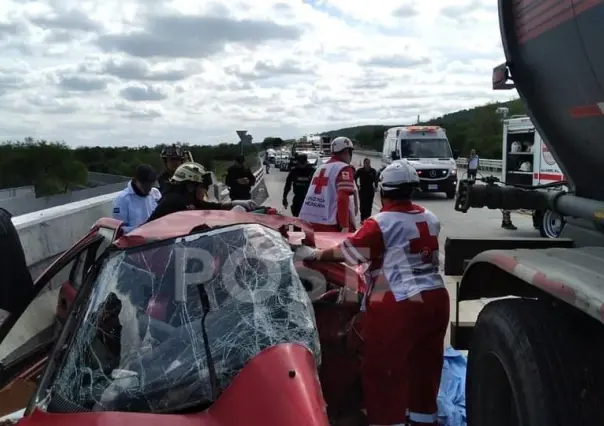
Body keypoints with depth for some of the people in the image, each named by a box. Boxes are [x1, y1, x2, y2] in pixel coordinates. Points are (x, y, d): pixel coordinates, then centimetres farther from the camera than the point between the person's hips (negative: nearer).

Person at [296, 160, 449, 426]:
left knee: (383, 369, 4)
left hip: (398, 306, -8)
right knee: (425, 364, 21)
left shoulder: (381, 223, -11)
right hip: (435, 299, 8)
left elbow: (346, 252, -8)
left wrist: (313, 255, 5)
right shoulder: (429, 219, 9)